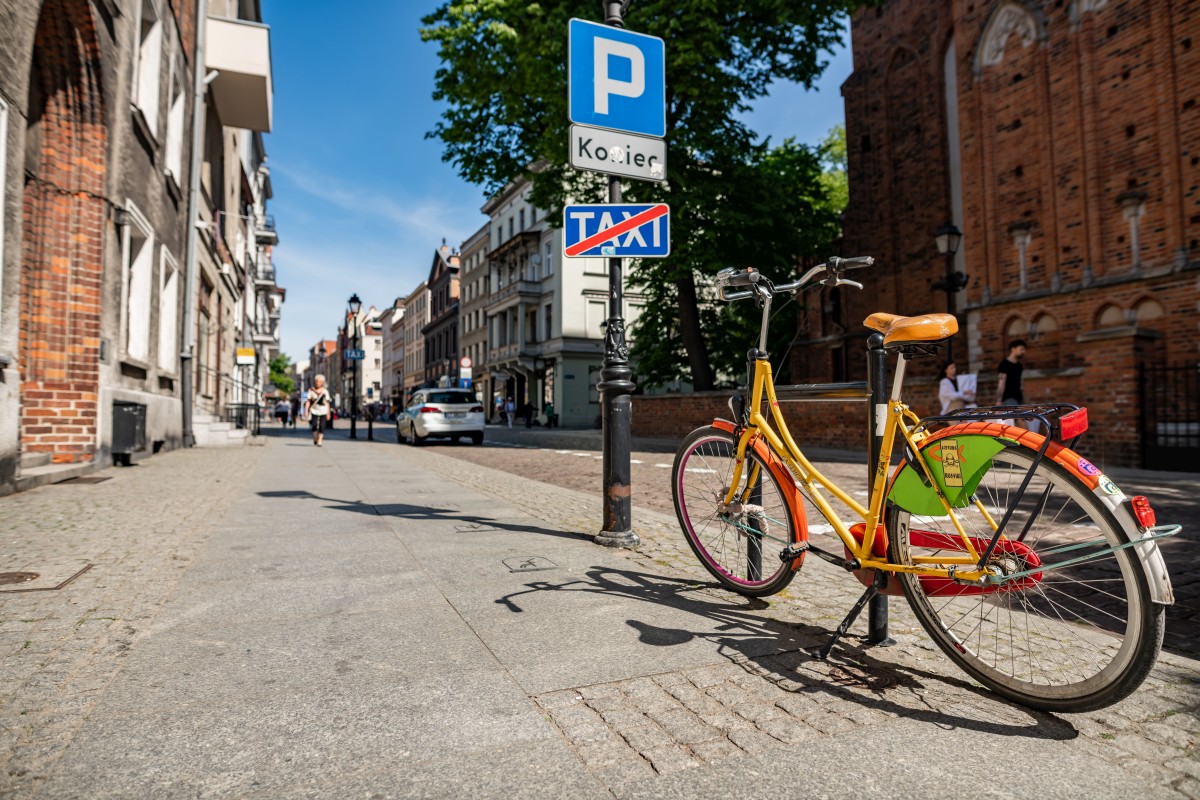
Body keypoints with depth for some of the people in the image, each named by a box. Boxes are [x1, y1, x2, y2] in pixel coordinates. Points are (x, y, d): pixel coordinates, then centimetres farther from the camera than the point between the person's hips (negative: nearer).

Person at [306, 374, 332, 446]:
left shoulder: (325, 391, 6)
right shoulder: (312, 390, 5)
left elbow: (327, 402, 8)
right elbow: (308, 400, 4)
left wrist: (328, 412, 7)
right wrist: (306, 409, -6)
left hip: (323, 411, 0)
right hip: (314, 410, 0)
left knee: (321, 426, -6)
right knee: (314, 425, -8)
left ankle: (320, 441, -1)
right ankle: (315, 438, 16)